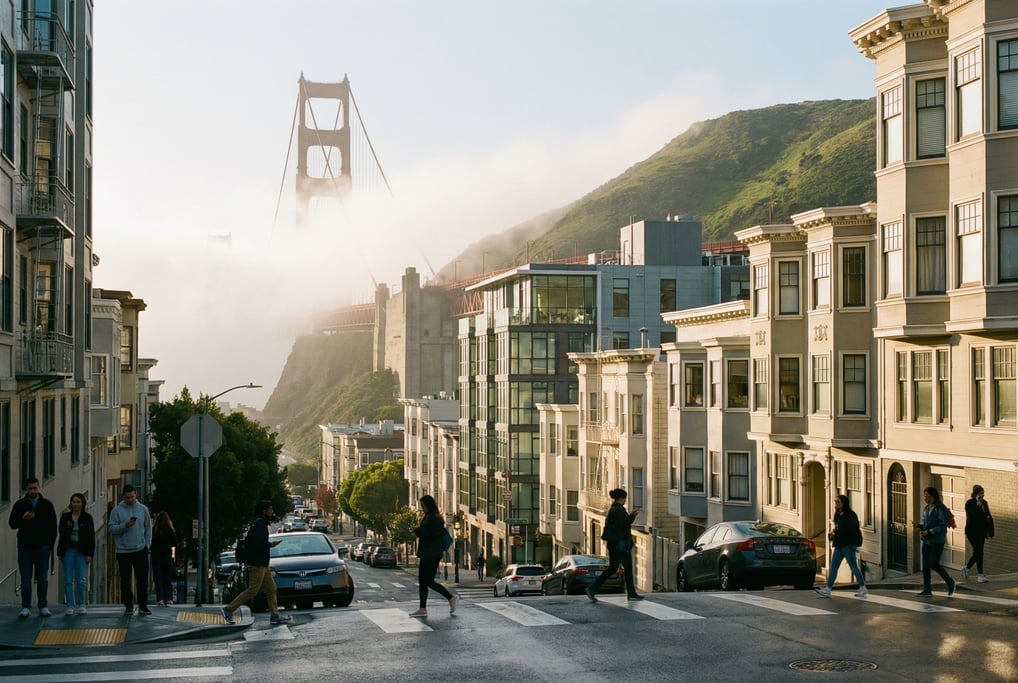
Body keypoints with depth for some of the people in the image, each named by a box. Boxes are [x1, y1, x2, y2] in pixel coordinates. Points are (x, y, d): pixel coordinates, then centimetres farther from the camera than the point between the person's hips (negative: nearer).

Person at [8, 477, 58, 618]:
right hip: (25, 548, 0)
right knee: (25, 579, -1)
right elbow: (12, 523, 5)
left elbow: (53, 527, 8)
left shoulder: (47, 505, 7)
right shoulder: (19, 505, 7)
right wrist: (23, 519, -14)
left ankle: (43, 607, 4)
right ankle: (26, 608, 2)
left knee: (43, 579, 0)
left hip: (42, 548, 0)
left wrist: (50, 544, -1)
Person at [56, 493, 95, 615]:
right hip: (68, 550, 1)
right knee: (68, 580, -1)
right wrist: (67, 526, -18)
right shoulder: (65, 517, 8)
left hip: (82, 552, -1)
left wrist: (90, 554, -5)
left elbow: (91, 537, 2)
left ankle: (81, 605, 6)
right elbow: (60, 531, 2)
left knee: (82, 580, -4)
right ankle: (70, 606, 3)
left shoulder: (87, 518, 4)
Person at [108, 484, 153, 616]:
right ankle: (128, 606, 10)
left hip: (141, 550, 1)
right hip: (123, 551, -1)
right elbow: (112, 528, -4)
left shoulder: (143, 509, 6)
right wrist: (125, 525, -18)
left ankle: (143, 606, 7)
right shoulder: (117, 511, 0)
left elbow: (148, 528, 10)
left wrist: (147, 544, 2)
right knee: (125, 581, 3)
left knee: (143, 579, 0)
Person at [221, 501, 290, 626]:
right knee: (252, 591, -7)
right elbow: (258, 543, -24)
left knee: (271, 588, 9)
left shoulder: (260, 523, 16)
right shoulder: (259, 523, -15)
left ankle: (275, 616, 10)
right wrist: (270, 544, -12)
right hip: (257, 564, -10)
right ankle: (228, 610, -2)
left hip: (262, 564, 10)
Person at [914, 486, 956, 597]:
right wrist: (919, 526, -3)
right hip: (927, 541, 7)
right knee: (925, 566, 2)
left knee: (934, 565, -10)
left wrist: (928, 532, -23)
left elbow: (943, 525, -17)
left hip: (937, 541, -7)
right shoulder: (926, 509, 12)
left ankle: (951, 583, 9)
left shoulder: (941, 509, -11)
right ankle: (927, 590, 6)